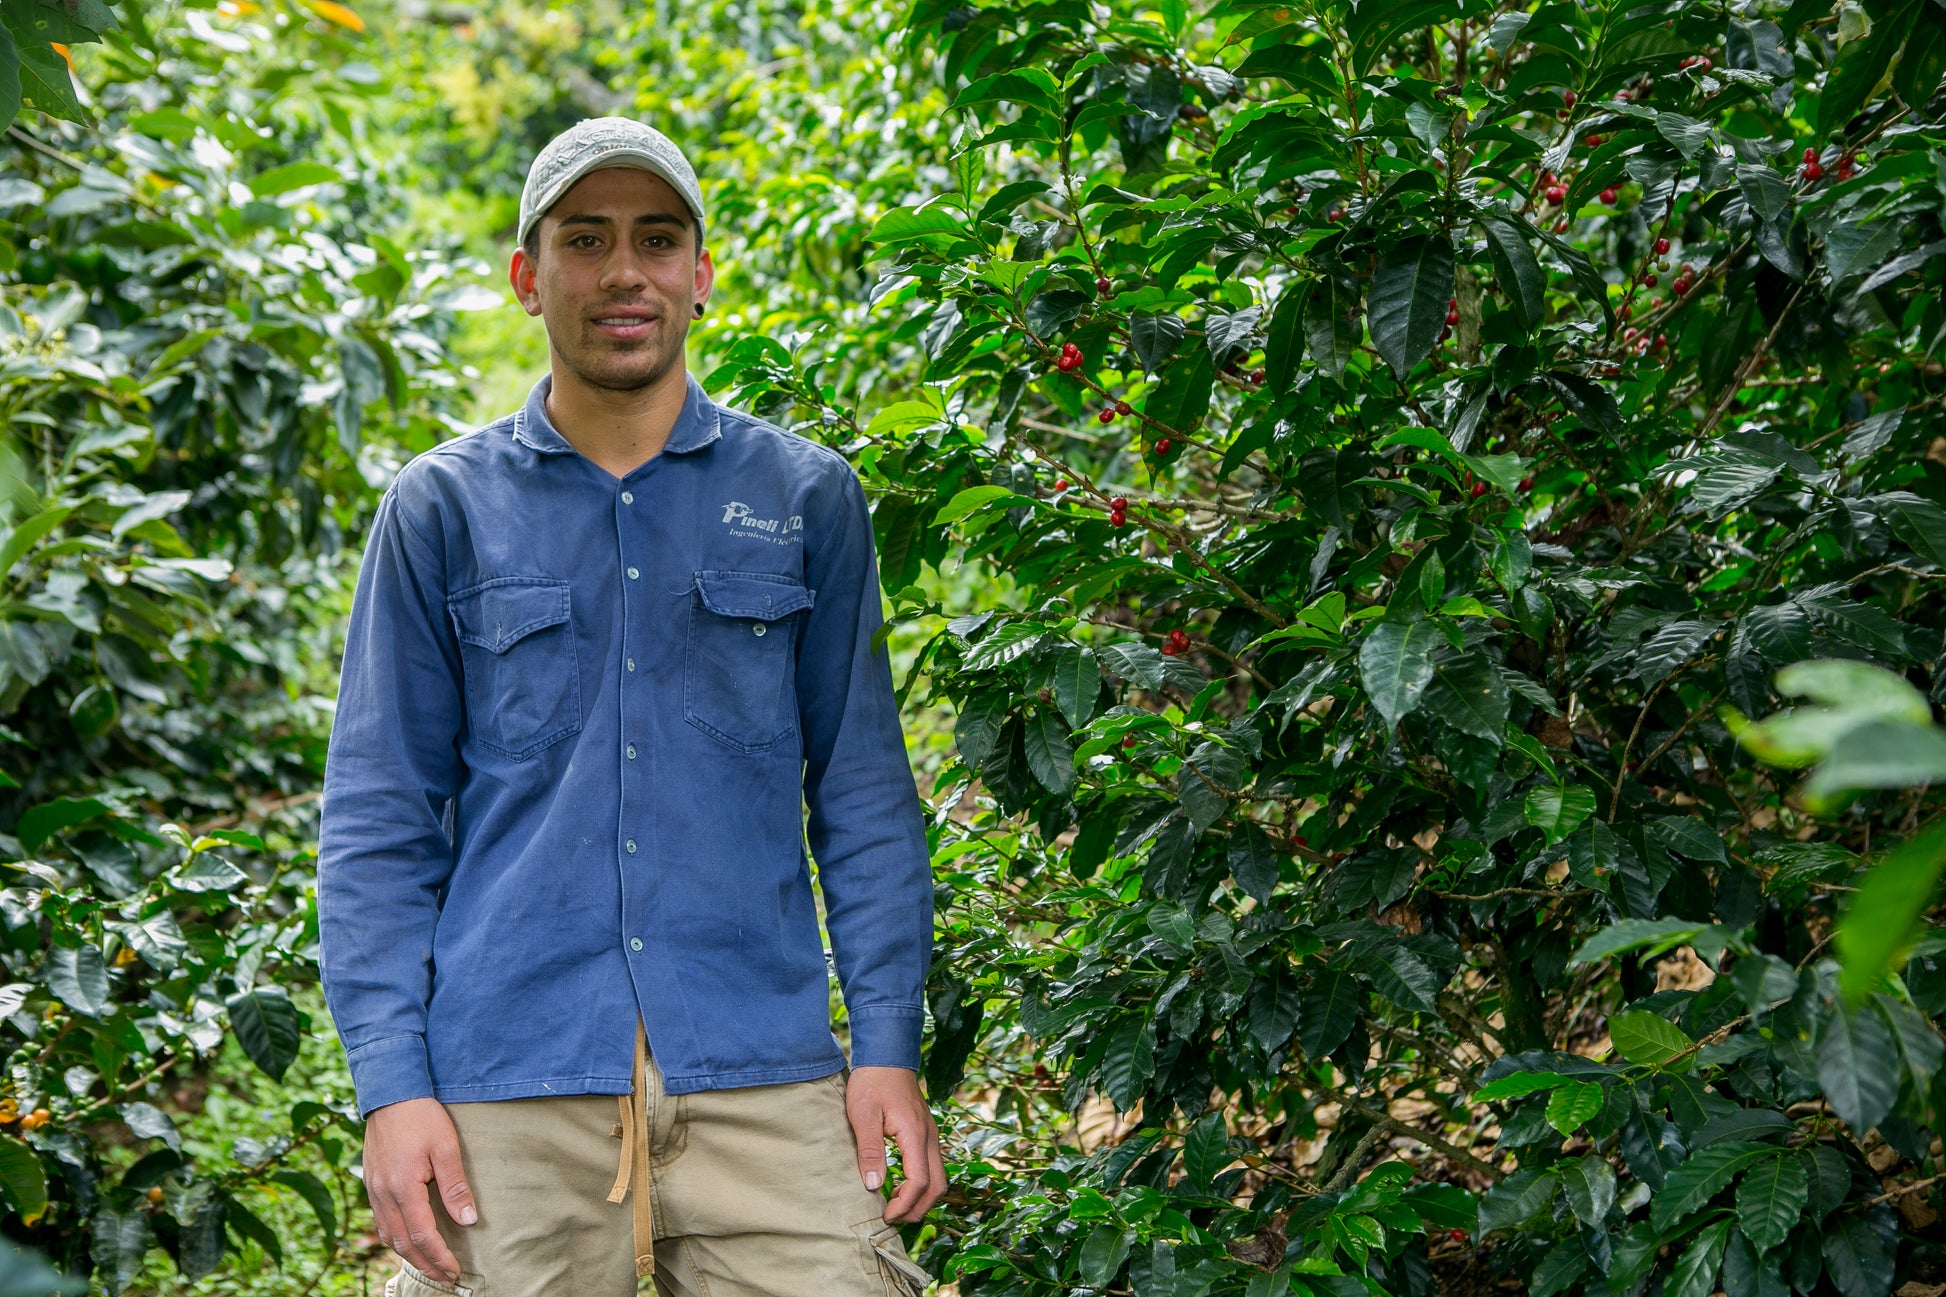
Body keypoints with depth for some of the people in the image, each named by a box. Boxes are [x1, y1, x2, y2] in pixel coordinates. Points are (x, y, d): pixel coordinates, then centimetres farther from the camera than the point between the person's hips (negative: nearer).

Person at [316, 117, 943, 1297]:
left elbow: (863, 794, 10)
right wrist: (391, 1081, -4)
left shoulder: (805, 498, 10)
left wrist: (889, 1045, 1)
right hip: (511, 1080, 0)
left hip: (762, 1072, 1)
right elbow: (378, 819, 6)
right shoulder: (444, 511, 8)